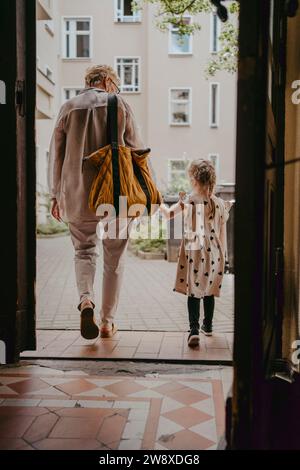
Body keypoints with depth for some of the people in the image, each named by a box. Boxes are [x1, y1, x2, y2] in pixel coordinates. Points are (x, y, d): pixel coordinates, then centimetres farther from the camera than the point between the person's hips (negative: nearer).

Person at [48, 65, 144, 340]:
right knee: (114, 258, 10)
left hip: (78, 195, 1)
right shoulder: (120, 104, 3)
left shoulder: (69, 108, 8)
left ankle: (86, 299, -9)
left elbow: (56, 155, 8)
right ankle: (108, 321, 16)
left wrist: (56, 195, 14)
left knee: (84, 251, 17)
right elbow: (136, 150, 0)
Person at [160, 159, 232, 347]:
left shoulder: (188, 201, -8)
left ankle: (194, 330, -10)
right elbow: (222, 232, 4)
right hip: (213, 252, 3)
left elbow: (169, 213, 6)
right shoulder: (220, 203, -1)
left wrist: (160, 203, 26)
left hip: (193, 252, -3)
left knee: (193, 291, 1)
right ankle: (208, 326, 32)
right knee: (209, 290, 17)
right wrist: (224, 254, 15)